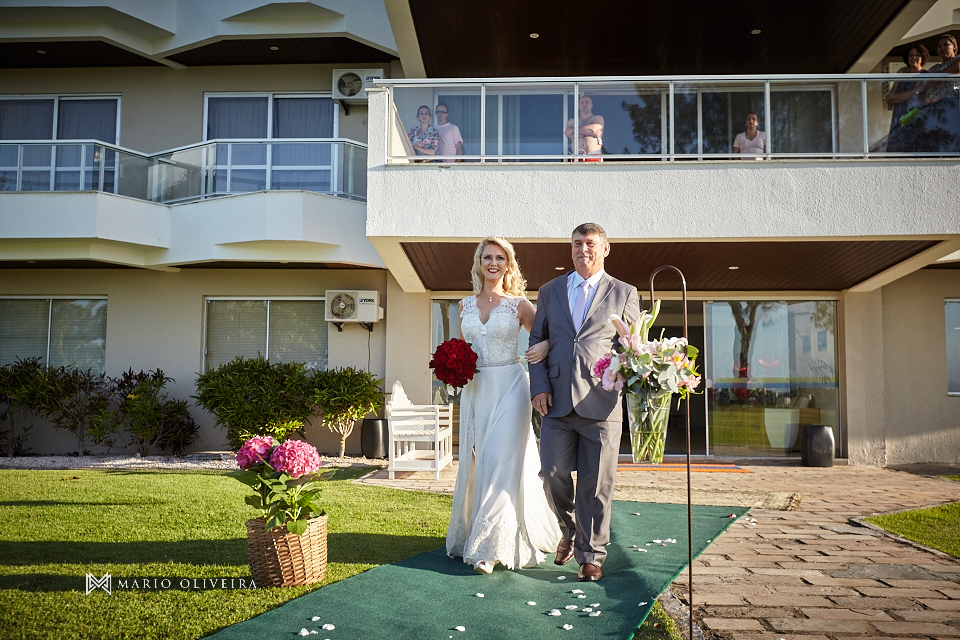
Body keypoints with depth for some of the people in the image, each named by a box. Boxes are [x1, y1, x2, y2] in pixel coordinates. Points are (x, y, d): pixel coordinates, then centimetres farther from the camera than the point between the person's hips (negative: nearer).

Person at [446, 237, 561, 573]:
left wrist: (545, 347, -17)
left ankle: (493, 547, 2)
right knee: (475, 465, 9)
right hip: (474, 390, 4)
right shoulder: (466, 305, 11)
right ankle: (471, 535, 25)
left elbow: (544, 337, 6)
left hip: (509, 389, -4)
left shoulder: (519, 304, 0)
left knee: (502, 463, -6)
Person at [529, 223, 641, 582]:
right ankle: (569, 532, 29)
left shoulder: (624, 293, 9)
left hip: (601, 402, -2)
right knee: (552, 474, 0)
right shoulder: (550, 291, 14)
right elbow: (536, 341, 13)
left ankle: (590, 555, 20)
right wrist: (539, 387, 1)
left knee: (596, 484, 3)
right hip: (557, 401, 2)